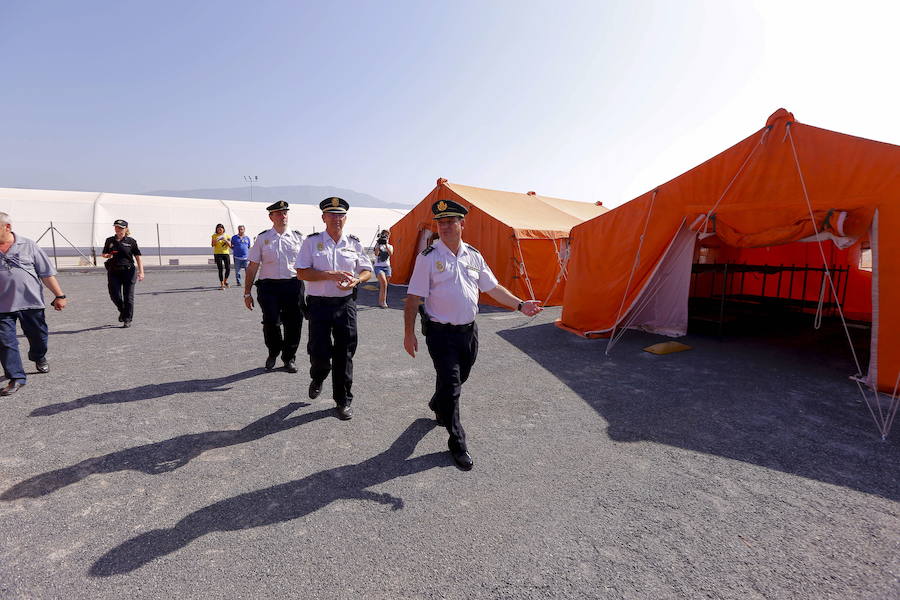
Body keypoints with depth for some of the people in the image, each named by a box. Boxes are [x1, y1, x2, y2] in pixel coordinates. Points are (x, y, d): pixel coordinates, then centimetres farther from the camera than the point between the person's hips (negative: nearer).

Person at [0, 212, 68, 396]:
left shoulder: (27, 245, -1)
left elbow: (47, 273, 1)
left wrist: (59, 295, -2)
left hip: (31, 301, 0)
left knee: (38, 336, 15)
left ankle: (39, 357, 43)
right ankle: (16, 378, 5)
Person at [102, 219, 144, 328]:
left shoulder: (131, 241, 1)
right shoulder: (109, 240, 10)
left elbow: (138, 257, 1)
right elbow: (104, 254, 20)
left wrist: (141, 272, -8)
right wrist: (107, 255, -6)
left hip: (128, 271, -3)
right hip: (113, 272, 3)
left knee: (128, 297, -2)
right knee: (114, 295, -2)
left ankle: (127, 320, 8)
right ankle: (122, 311, 29)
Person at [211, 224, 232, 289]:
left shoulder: (226, 236, 8)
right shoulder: (214, 236, 5)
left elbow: (230, 245, -2)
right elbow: (212, 245, -3)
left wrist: (225, 240, -17)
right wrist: (215, 241, -22)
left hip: (226, 253, 1)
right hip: (217, 254, -1)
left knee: (228, 268, -4)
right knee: (220, 269, -3)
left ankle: (225, 281, 21)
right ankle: (222, 284, 4)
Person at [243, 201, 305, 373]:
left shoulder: (298, 237, 8)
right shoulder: (262, 238, 6)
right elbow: (252, 267, 6)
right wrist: (247, 293, 4)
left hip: (294, 286, 1)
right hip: (269, 286, -1)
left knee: (293, 324, 5)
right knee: (271, 323, -3)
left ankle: (289, 358, 27)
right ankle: (273, 354, 26)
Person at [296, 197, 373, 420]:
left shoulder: (354, 243, 8)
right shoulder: (312, 241, 1)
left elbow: (367, 270, 13)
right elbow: (302, 273, -6)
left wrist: (354, 281, -9)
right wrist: (331, 275, -17)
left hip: (346, 304, 2)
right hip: (319, 304, -1)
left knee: (344, 354, 4)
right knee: (319, 352, -1)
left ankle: (343, 400, 19)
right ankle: (317, 379, 36)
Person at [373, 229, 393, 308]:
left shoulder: (390, 246, 12)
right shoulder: (378, 245, 6)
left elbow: (391, 253, -11)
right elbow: (376, 253, -13)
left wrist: (386, 244, -16)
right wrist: (378, 244, -17)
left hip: (387, 267, 3)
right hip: (378, 266, -3)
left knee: (384, 284, 3)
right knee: (383, 282, -24)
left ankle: (380, 301, 16)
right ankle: (383, 301, -20)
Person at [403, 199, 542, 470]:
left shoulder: (473, 255, 6)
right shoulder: (428, 257, -9)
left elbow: (493, 287, 13)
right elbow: (414, 298, -9)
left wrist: (520, 305, 6)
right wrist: (409, 334, -13)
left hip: (469, 330, 5)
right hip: (440, 333, -5)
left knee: (458, 379, 19)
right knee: (450, 383, -3)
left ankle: (437, 406, 51)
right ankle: (457, 442, 15)